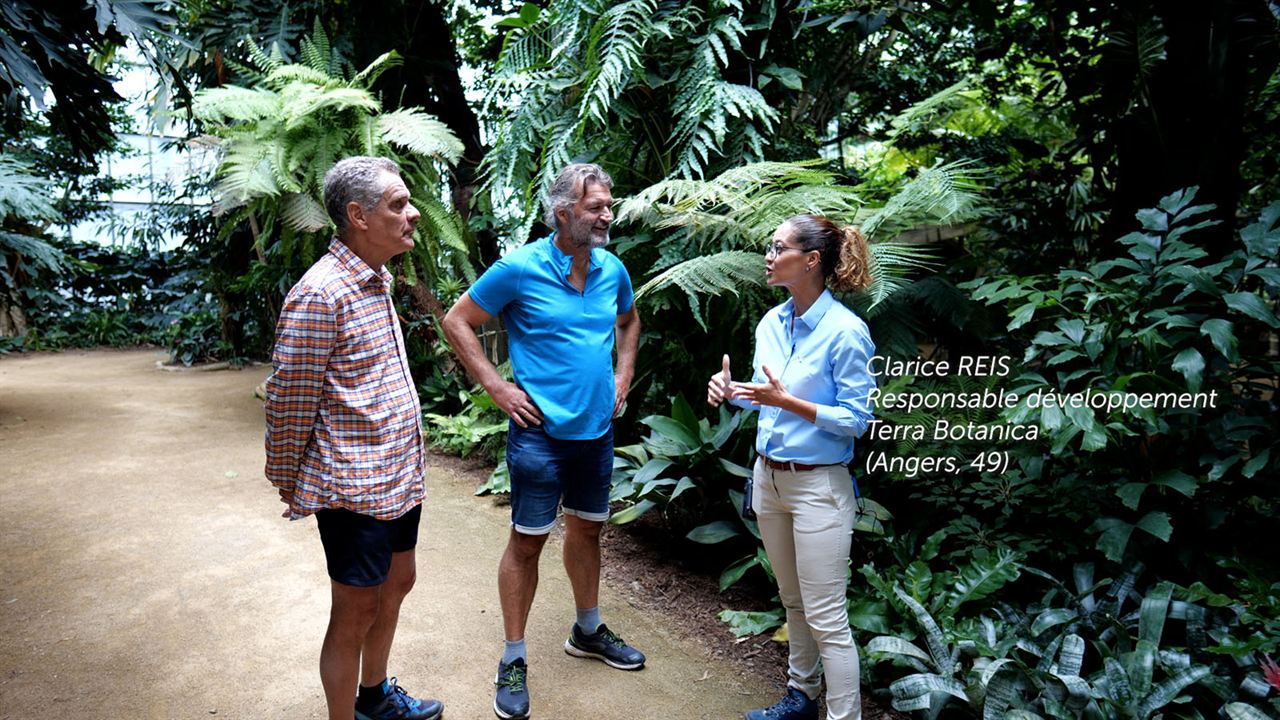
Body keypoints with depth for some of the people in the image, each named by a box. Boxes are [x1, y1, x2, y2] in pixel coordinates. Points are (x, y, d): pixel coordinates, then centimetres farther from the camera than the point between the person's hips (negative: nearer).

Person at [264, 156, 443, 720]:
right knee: (355, 615, 6)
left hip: (399, 476, 9)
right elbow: (288, 401, -16)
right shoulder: (320, 296, -21)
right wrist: (290, 488, -6)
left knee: (397, 583, 23)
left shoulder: (376, 280, 9)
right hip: (354, 489, -9)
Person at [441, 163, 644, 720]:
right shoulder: (519, 269, -14)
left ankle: (588, 631, 38)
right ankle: (513, 660, 17)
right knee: (528, 541, 2)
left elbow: (629, 321, 23)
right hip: (541, 430, -5)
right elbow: (456, 322, -6)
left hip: (598, 427, 6)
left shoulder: (612, 269, 2)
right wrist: (496, 387, -11)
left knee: (587, 529, 19)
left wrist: (623, 374, 10)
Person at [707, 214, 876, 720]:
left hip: (818, 484, -7)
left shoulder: (845, 331, -18)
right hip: (769, 476, 8)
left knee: (826, 618, 0)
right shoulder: (770, 323, 5)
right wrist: (732, 392, -3)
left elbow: (856, 419, -16)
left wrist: (787, 401, -25)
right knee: (793, 602, 21)